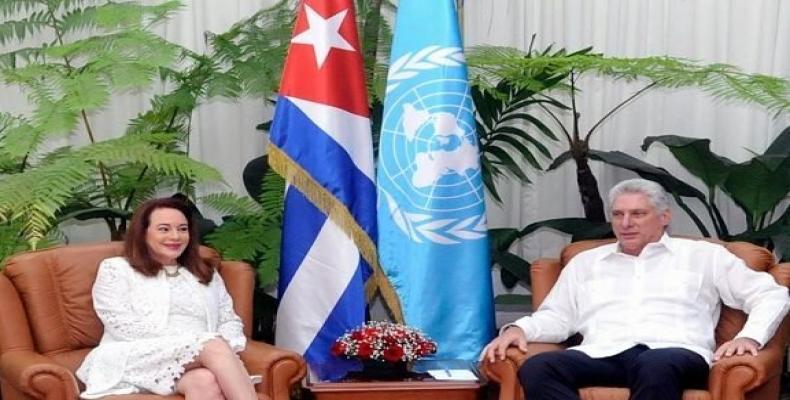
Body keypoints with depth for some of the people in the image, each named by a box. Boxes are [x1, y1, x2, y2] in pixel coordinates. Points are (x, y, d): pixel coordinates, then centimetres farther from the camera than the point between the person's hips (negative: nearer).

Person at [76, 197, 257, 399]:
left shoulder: (207, 275, 27)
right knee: (214, 347, -33)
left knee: (207, 380, -37)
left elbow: (230, 321, 21)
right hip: (140, 361, -4)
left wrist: (225, 348, -6)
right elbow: (124, 326, -2)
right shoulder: (116, 269, 12)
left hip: (199, 362, 4)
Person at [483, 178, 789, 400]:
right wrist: (519, 328, 3)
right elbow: (558, 317, 25)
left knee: (655, 366, -42)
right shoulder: (585, 262, 29)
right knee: (537, 369, -31)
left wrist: (751, 336, -4)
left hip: (673, 353, -2)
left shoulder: (703, 255, 21)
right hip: (602, 355, 3)